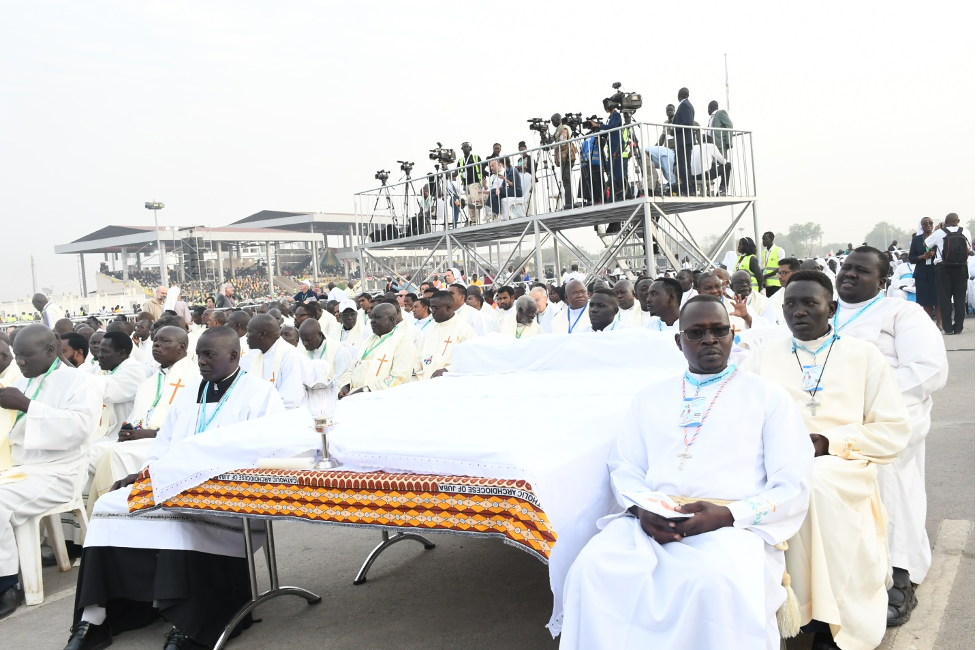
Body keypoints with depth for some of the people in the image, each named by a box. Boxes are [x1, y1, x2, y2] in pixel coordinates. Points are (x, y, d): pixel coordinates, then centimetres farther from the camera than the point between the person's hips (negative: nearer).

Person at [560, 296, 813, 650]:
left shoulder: (768, 395, 10)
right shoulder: (650, 396, 20)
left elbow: (792, 487, 2)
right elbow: (624, 467, 15)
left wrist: (728, 514, -15)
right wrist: (640, 508, -8)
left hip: (733, 527, -2)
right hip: (650, 524, 3)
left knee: (718, 583, -37)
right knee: (591, 568, -27)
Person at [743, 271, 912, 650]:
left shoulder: (864, 355, 9)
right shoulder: (765, 355, 14)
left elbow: (895, 432, 5)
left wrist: (829, 442, -9)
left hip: (841, 468, -1)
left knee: (816, 483, -34)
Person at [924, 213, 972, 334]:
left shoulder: (939, 233, -6)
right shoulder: (965, 232, 1)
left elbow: (926, 244, 8)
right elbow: (969, 250, 8)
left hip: (943, 268, -2)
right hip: (961, 268, 2)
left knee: (945, 297, 4)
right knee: (960, 297, 8)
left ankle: (948, 327, 3)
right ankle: (958, 327, 8)